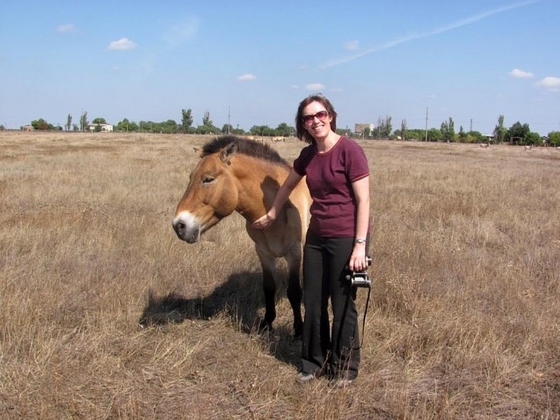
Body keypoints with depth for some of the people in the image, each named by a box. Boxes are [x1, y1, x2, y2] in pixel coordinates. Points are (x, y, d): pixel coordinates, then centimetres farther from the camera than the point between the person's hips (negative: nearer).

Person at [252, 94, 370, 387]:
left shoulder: (349, 150, -14)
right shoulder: (307, 155, 5)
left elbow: (363, 200, -15)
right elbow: (287, 187, 23)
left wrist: (360, 245, -19)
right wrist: (271, 215, 30)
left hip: (346, 239, -6)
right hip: (316, 238, 7)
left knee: (343, 305, 5)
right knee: (313, 303, 13)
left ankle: (345, 369, 23)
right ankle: (314, 363, 30)